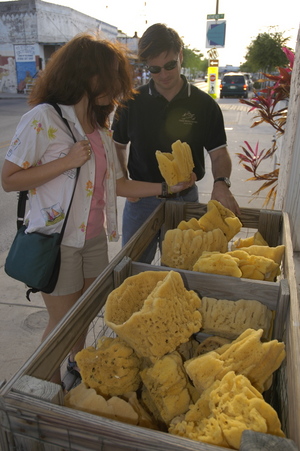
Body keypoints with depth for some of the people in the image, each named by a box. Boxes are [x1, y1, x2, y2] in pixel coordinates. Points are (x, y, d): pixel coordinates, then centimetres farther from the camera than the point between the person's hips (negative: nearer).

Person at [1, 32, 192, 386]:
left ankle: (77, 363, 46)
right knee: (62, 321, 8)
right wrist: (68, 161, -21)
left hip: (94, 237, 7)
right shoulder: (43, 119, -14)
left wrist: (166, 187, 1)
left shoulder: (100, 128, 8)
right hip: (58, 240, -6)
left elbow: (117, 184, 7)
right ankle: (52, 391, 34)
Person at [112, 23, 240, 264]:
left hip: (185, 199, 0)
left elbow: (219, 153, -3)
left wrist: (221, 182, -23)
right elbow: (119, 145, 9)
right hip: (140, 197, 1)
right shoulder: (133, 101, -1)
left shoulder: (205, 105, -4)